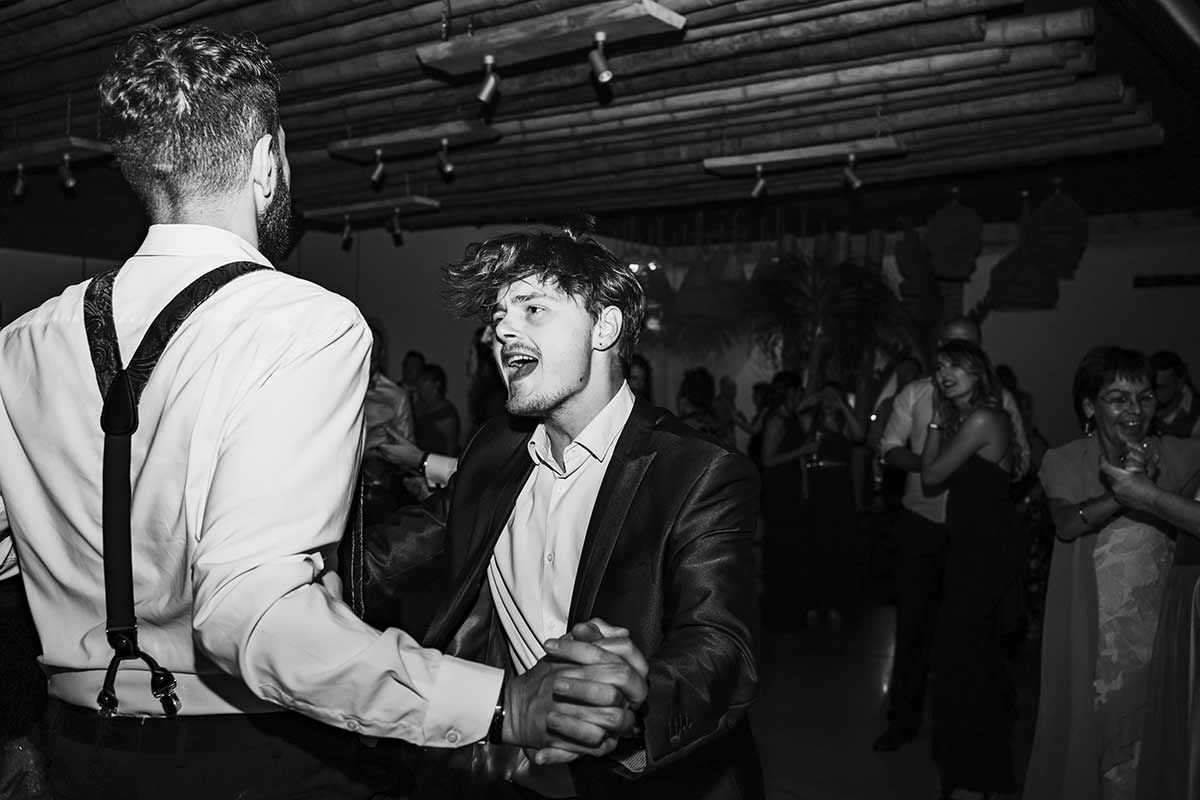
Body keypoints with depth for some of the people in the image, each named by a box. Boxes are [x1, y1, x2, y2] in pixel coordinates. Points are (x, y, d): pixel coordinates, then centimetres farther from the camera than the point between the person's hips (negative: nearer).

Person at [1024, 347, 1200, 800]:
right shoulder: (1065, 463, -5)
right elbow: (1067, 523, -21)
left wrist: (1147, 488, -21)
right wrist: (1122, 491, -34)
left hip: (1157, 632, 1)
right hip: (1091, 638, -1)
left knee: (1145, 746, 11)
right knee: (1085, 735, 11)